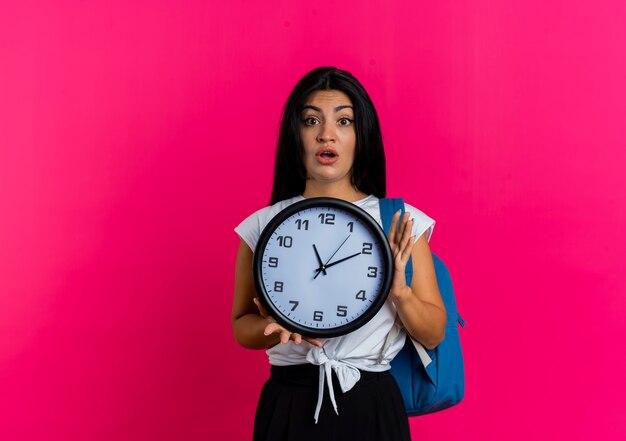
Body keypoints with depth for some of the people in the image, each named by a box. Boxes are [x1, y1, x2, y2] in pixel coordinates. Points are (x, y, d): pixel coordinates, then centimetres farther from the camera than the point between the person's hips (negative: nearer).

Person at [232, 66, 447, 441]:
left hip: (371, 406, 0)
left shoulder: (402, 223, -4)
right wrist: (278, 328, -15)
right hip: (288, 407, 1)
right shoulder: (262, 225, -3)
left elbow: (433, 335, 0)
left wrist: (399, 290, -18)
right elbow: (242, 327, 6)